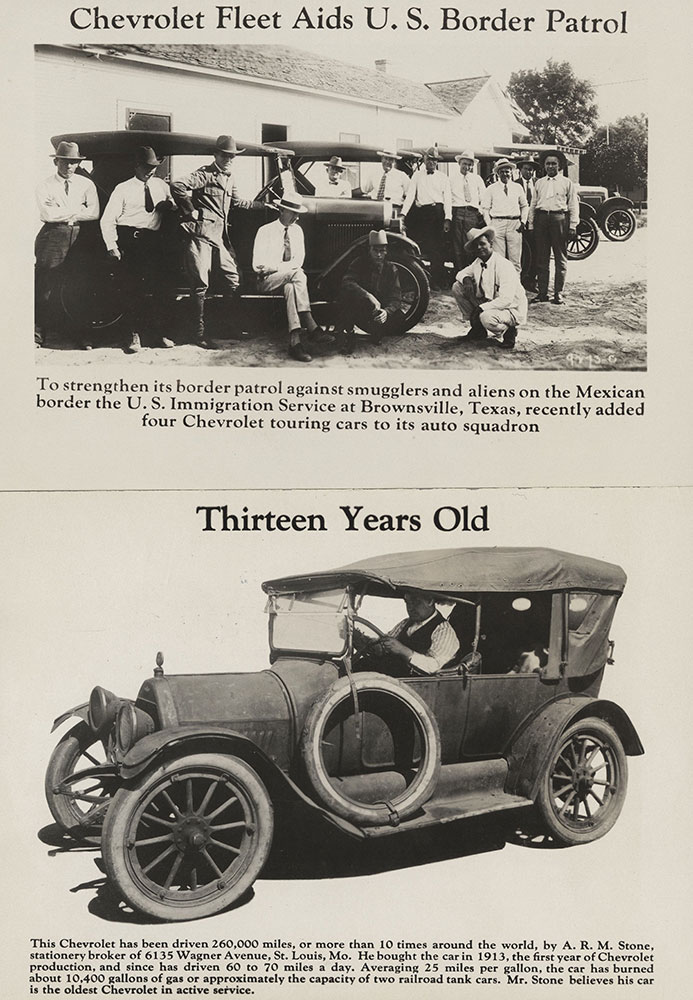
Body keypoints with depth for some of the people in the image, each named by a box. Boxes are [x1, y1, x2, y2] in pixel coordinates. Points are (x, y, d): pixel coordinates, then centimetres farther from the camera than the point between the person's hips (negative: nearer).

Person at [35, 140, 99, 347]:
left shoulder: (86, 184, 10)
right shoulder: (45, 186, 4)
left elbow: (94, 213, -3)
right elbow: (48, 214, -10)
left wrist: (62, 213, -5)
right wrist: (78, 209, -5)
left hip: (80, 237, 2)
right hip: (53, 237, -2)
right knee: (45, 286, -6)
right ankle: (37, 333, 0)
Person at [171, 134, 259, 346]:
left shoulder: (229, 177, 17)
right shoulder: (205, 174, -10)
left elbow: (235, 201, 32)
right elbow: (177, 186, -23)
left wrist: (261, 204, 31)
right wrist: (190, 211, -17)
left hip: (220, 237, 8)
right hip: (201, 234, -8)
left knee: (233, 280, 10)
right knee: (200, 285, -4)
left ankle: (230, 326, 22)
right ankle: (198, 333, 1)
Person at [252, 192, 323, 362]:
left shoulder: (297, 231, 11)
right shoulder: (265, 231, -3)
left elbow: (298, 261, 2)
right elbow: (258, 266, -9)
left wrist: (277, 267, -15)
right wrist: (290, 268, -13)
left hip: (288, 280, 3)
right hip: (266, 281, -3)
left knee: (291, 288, -34)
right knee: (297, 274, -32)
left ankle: (295, 342, -46)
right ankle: (308, 323, -40)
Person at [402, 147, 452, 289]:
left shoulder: (443, 177, 11)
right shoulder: (417, 176, 12)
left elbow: (447, 199, 5)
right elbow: (410, 195, 6)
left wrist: (447, 218, -7)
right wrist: (403, 214, -7)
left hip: (438, 212, -1)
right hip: (421, 212, 1)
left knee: (438, 248, -4)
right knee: (420, 247, -1)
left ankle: (437, 282, -1)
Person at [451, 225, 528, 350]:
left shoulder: (504, 266, -24)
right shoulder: (478, 262, 0)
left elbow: (506, 300, -32)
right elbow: (462, 273, 16)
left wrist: (480, 308, -33)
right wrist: (466, 279, -10)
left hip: (511, 310, -8)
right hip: (488, 303, 8)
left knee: (487, 318, -41)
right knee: (457, 287, -3)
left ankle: (508, 330, -5)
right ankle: (477, 327, 5)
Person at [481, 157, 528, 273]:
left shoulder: (518, 187, 13)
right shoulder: (491, 189, 7)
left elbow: (524, 206, 21)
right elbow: (485, 208, 7)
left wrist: (523, 221, 8)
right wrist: (490, 225, -2)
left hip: (515, 225, 2)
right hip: (497, 224, -2)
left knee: (515, 259, -1)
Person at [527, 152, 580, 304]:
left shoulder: (567, 183, 7)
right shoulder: (539, 183, 15)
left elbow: (573, 205, 4)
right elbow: (533, 205, 16)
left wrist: (573, 226, -4)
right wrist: (531, 225, 7)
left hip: (559, 218, -3)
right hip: (541, 219, 3)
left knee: (561, 259, 0)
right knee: (541, 259, 3)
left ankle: (559, 293, 4)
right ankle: (542, 293, 7)